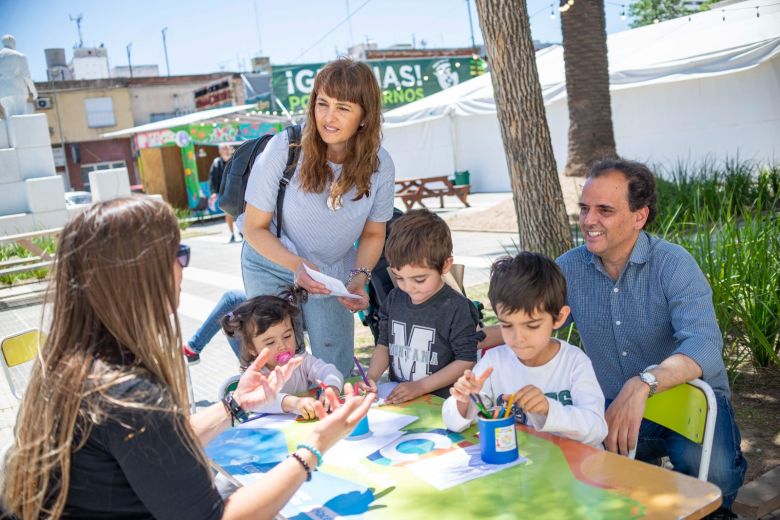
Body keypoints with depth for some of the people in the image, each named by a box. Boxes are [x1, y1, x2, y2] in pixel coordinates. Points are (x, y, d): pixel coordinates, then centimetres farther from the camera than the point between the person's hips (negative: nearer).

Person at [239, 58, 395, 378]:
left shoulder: (379, 166, -17)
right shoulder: (284, 149, -25)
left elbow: (373, 235, -1)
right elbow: (255, 228, -16)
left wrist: (359, 277, -20)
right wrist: (297, 265, -31)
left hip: (333, 276, 3)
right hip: (272, 267, -3)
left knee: (337, 373, 10)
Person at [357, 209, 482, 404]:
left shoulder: (456, 308, -11)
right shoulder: (394, 299, 8)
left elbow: (466, 361, -9)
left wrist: (420, 386, -13)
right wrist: (372, 377, -1)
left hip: (439, 403, -4)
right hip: (395, 399, 4)